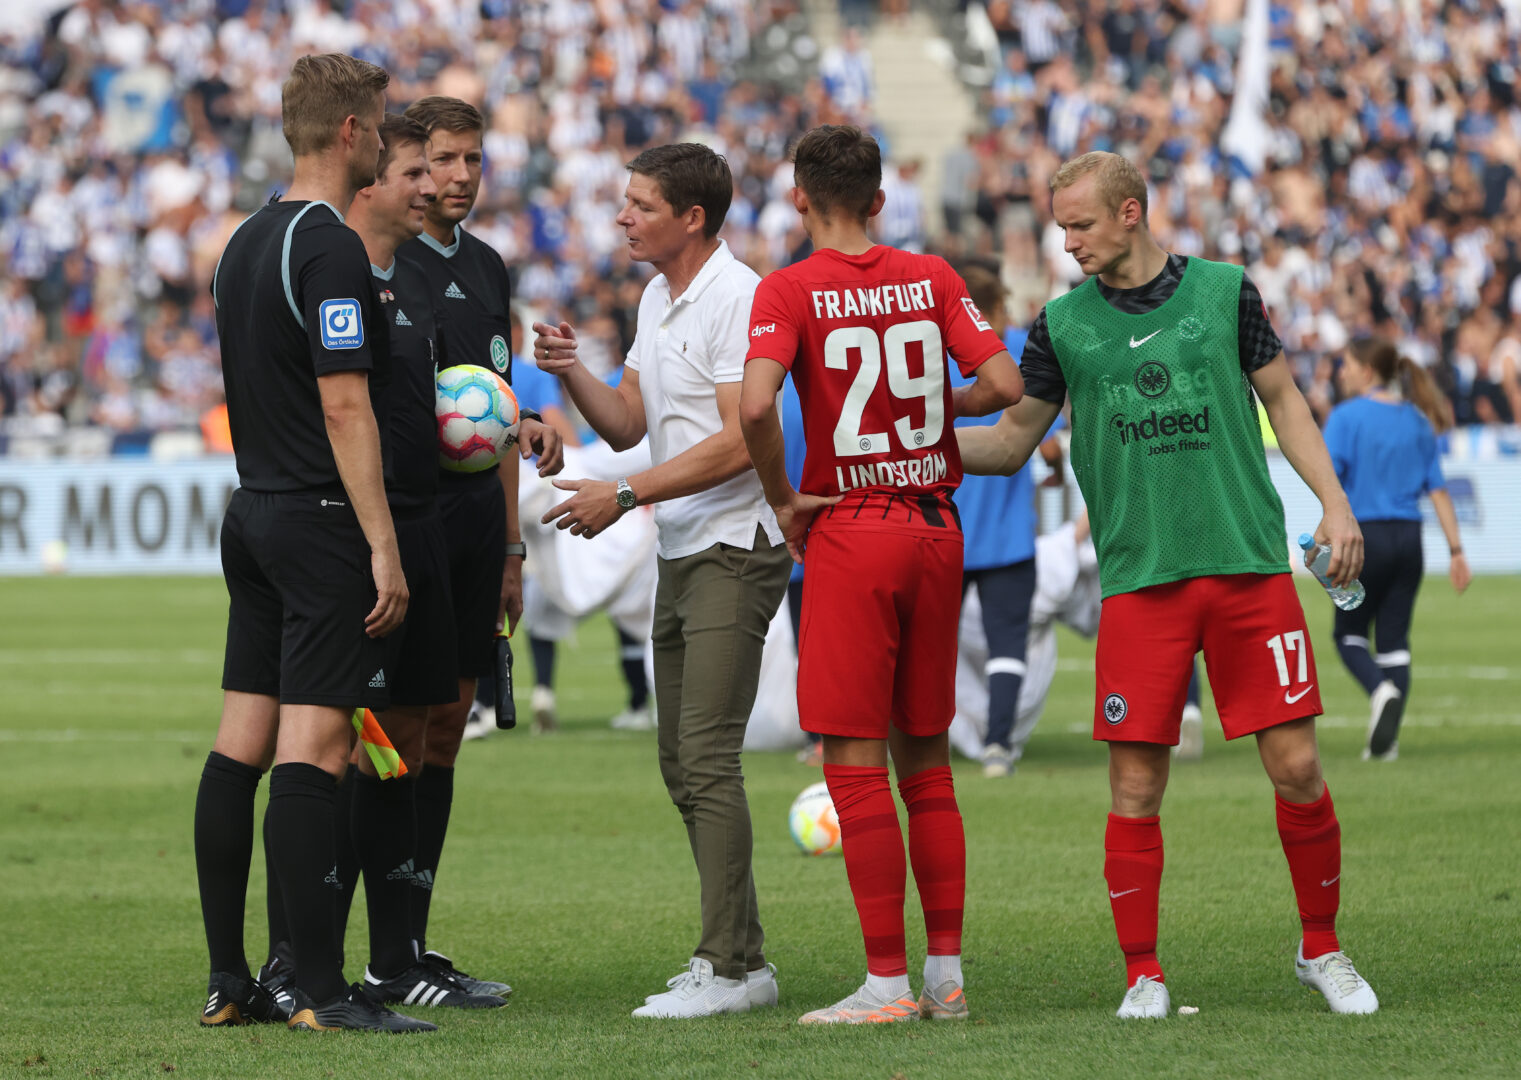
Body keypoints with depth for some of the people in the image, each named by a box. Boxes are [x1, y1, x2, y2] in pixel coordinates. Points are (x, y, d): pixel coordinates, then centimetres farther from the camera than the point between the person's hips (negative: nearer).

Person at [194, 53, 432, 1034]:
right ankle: (322, 991, -12)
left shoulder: (246, 243, 14)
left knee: (239, 748, 8)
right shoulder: (331, 248, -14)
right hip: (324, 522, -9)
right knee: (313, 753, -10)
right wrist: (383, 547, -18)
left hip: (253, 511, 9)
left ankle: (228, 980, 10)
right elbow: (344, 407, -18)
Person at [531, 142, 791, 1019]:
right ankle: (743, 955, 15)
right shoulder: (658, 298, 15)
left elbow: (737, 442, -20)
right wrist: (572, 370, -1)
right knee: (682, 762, 9)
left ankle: (729, 969, -12)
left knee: (708, 756, -13)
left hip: (734, 551, -10)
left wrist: (626, 496, -18)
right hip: (680, 553, 10)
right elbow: (628, 422, 17)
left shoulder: (738, 297, -14)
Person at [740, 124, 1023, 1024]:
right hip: (937, 527, 5)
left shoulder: (790, 291, -7)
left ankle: (888, 982, -5)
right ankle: (946, 973, 13)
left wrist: (784, 500, -7)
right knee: (926, 760, 13)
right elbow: (1004, 385, -2)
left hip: (851, 535, -5)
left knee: (855, 763, -2)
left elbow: (756, 405, -22)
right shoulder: (933, 278, 5)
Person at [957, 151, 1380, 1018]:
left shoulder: (1226, 291, 5)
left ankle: (1323, 949, 17)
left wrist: (1332, 501, 3)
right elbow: (1013, 441, 12)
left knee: (1297, 768, -2)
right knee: (1136, 787, -4)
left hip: (1251, 565, 0)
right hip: (1140, 581, 0)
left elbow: (1283, 398, 12)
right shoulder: (1063, 324, 6)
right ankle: (1144, 977, 7)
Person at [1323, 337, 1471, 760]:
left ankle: (1381, 691, -18)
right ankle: (1386, 739, 3)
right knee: (1394, 640, 8)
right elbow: (1438, 490, 7)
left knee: (1349, 634, 11)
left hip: (1364, 534, -4)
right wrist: (1456, 550, 8)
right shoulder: (1417, 422, 9)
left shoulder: (1346, 417, -6)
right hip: (1408, 536, 4)